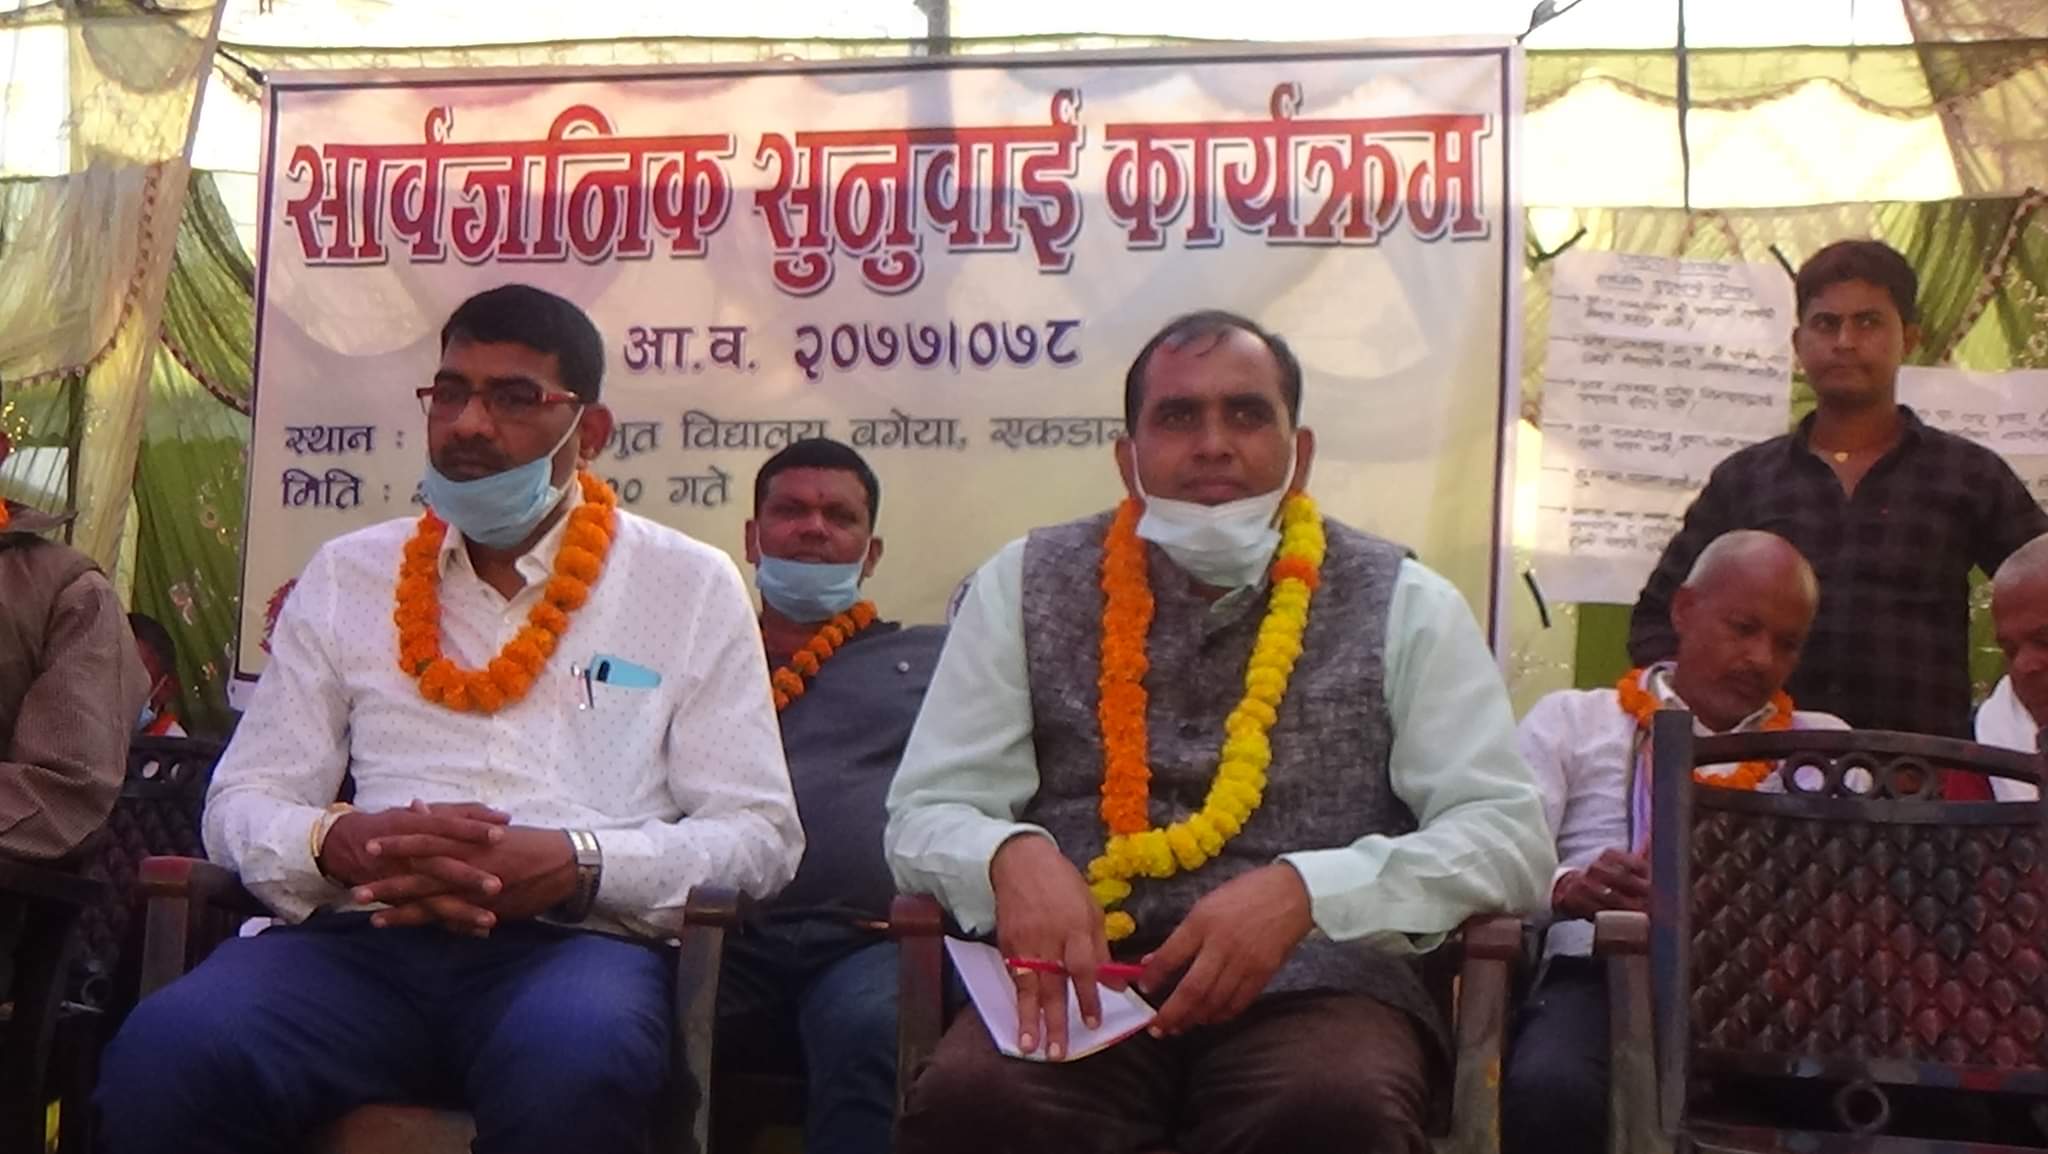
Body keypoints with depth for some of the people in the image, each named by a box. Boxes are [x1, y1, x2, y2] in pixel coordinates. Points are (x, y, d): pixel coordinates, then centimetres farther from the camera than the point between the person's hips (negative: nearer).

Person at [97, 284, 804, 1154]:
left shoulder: (691, 585, 10)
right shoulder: (347, 575, 17)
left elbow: (760, 836, 5)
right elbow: (242, 802, 15)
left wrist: (579, 864, -13)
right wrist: (340, 844, -10)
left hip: (574, 941, -2)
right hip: (365, 936, 3)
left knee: (575, 1068, -38)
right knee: (163, 1056, -29)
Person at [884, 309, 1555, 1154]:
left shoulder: (1401, 604, 7)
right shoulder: (1027, 586, 10)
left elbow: (1507, 833, -1)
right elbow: (927, 812, 8)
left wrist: (1304, 892, -19)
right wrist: (1011, 855, -17)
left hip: (1310, 982, 0)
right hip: (1080, 980, 1)